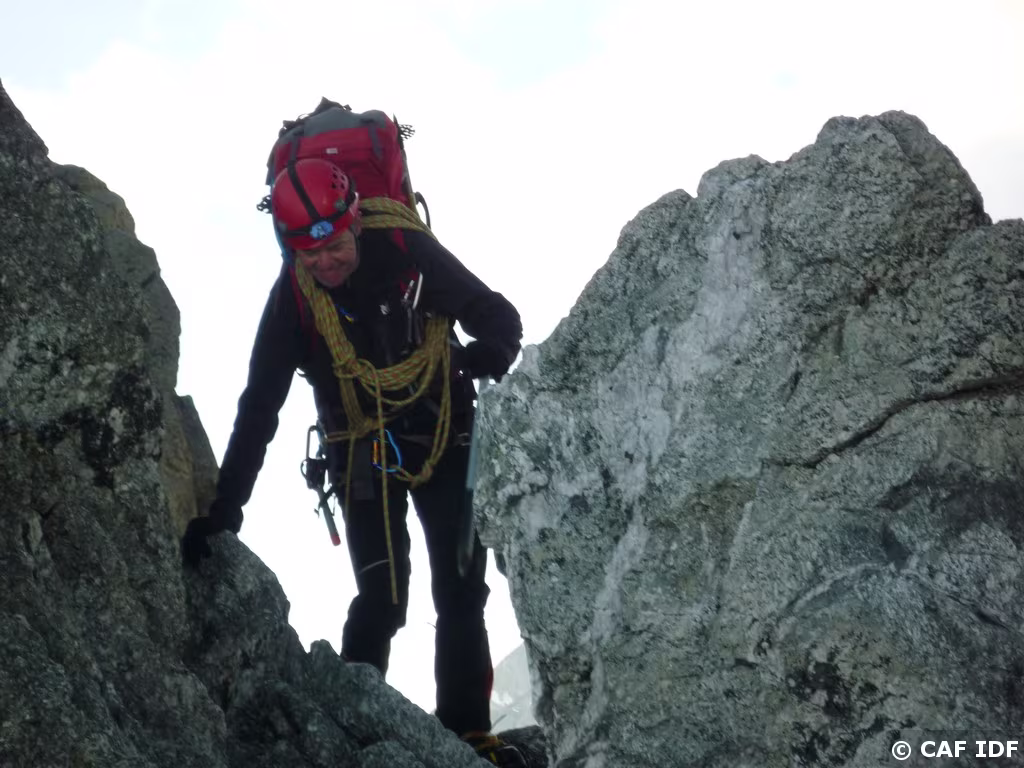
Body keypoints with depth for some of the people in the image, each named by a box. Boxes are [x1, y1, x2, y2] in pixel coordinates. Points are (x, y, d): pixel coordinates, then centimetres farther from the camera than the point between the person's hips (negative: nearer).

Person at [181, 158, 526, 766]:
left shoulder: (409, 253, -17)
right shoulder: (293, 295, -14)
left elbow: (500, 316, -8)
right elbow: (259, 409, -10)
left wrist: (491, 356, -32)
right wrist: (224, 508, -13)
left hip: (445, 439, 1)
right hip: (364, 454, -1)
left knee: (462, 592, 2)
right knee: (381, 599, -10)